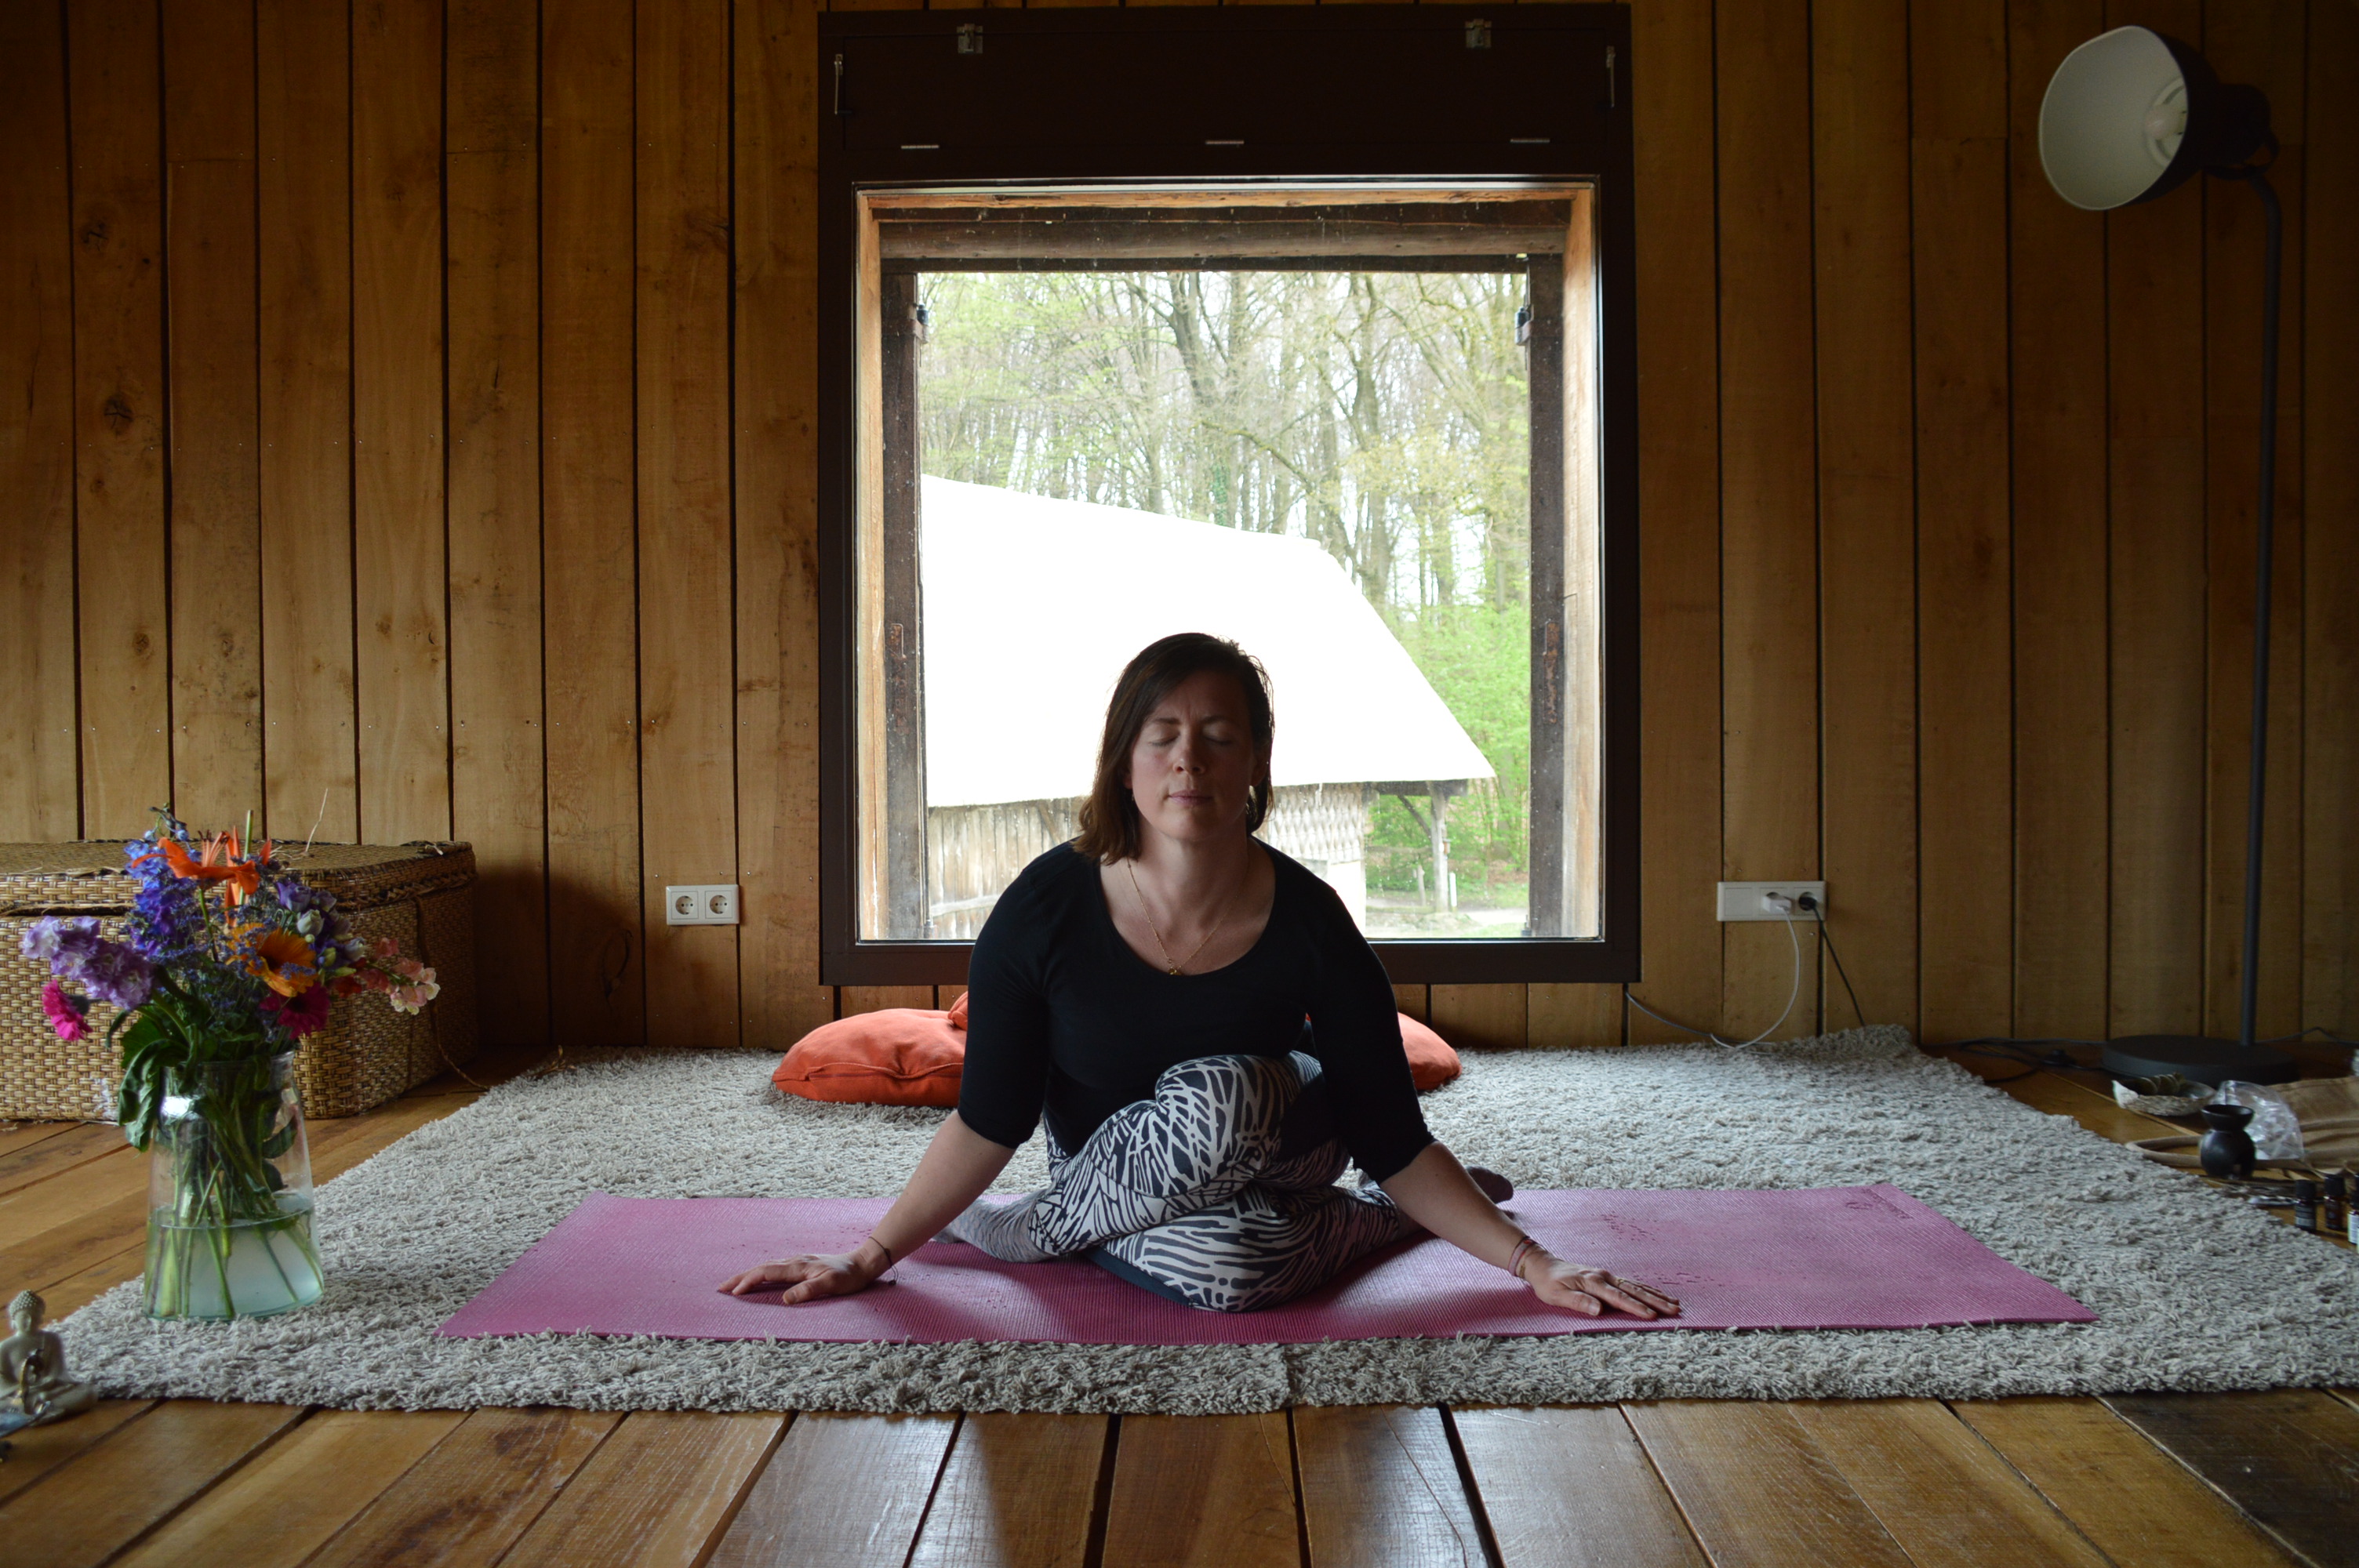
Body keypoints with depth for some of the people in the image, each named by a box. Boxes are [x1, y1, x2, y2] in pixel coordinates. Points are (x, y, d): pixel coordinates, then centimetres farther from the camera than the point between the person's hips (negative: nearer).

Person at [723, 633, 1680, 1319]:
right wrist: (868, 1258, -15)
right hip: (1110, 1166, -2)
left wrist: (1535, 1267, -19)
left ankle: (1043, 1229, -6)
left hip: (1273, 1147, 2)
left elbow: (1394, 1142, -15)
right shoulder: (1046, 907, -20)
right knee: (1217, 1262, -37)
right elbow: (990, 1121, -12)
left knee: (1214, 1098, -34)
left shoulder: (1308, 923, -21)